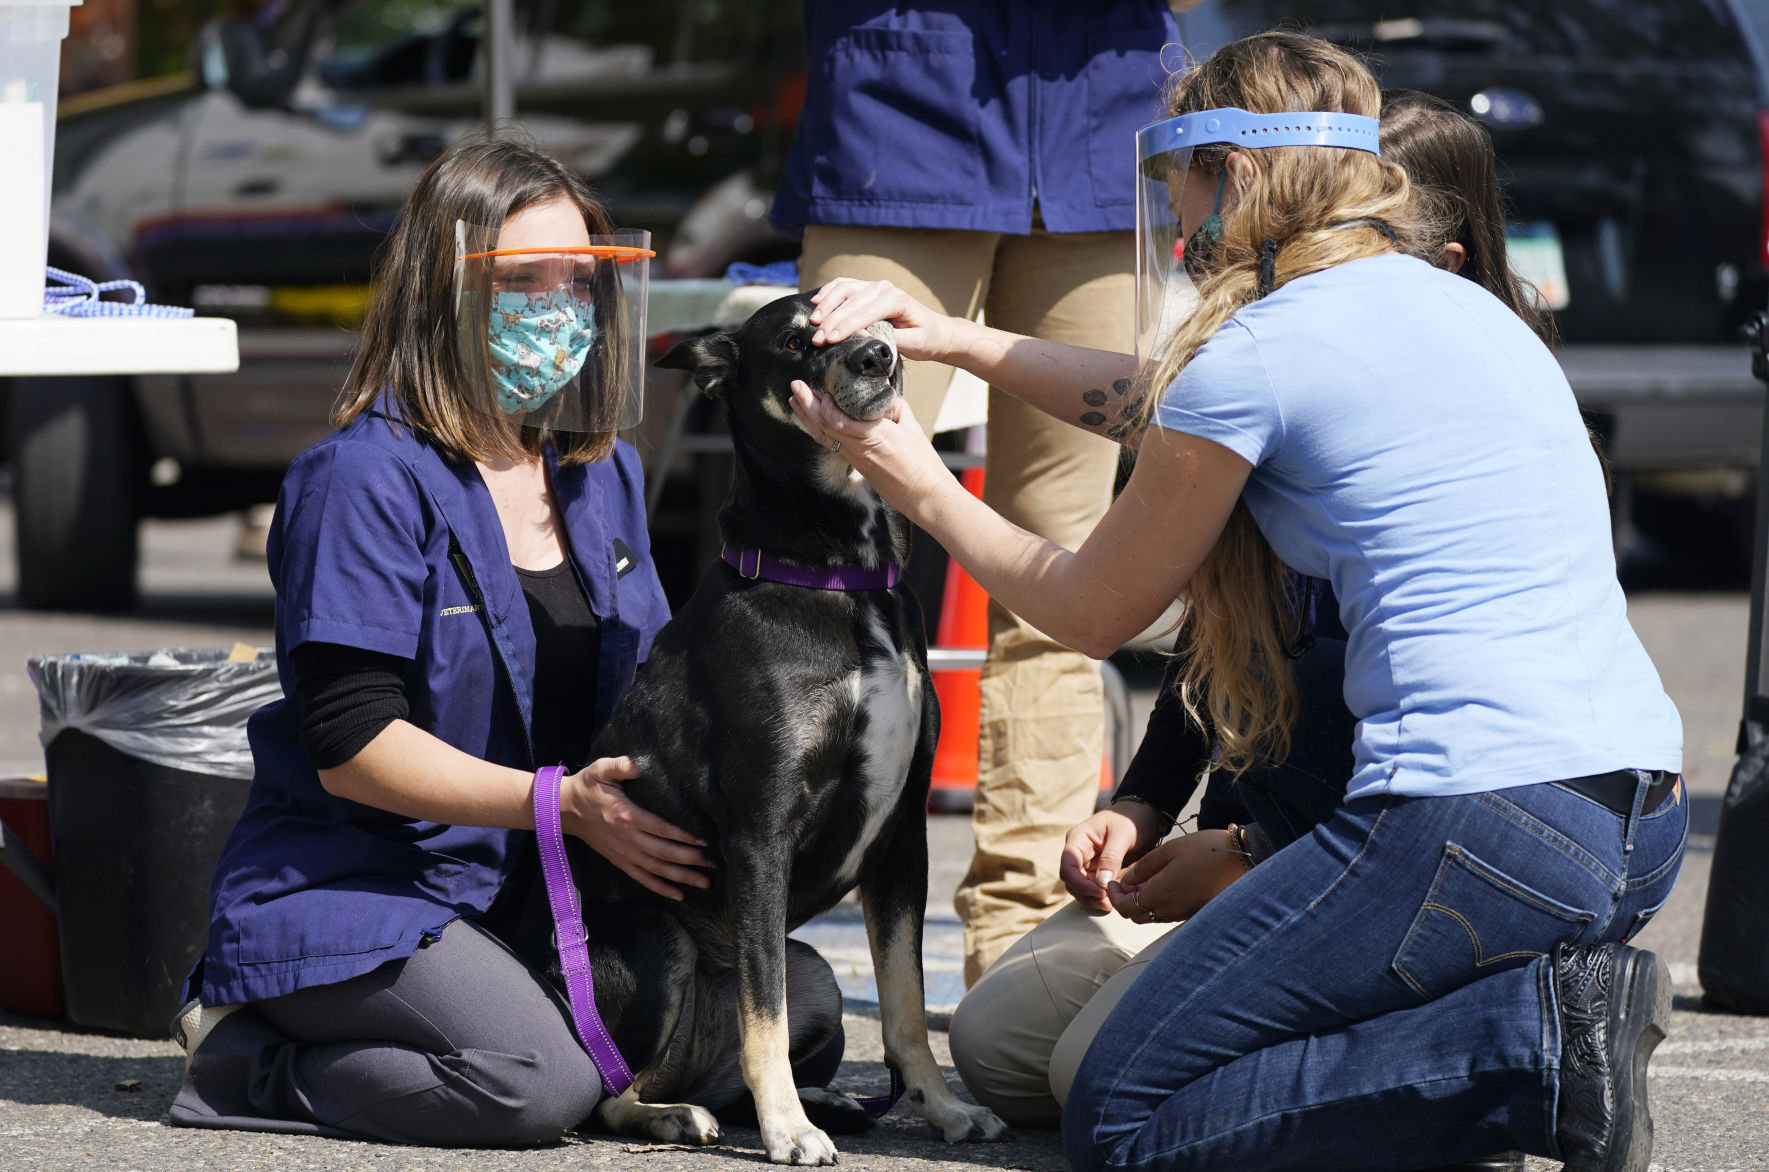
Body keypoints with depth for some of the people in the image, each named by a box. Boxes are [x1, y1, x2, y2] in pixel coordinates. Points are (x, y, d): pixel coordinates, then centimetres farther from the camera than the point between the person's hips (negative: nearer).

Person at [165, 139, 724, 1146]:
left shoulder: (605, 471, 11)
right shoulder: (368, 478, -14)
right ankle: (248, 1060, -6)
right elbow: (350, 744, -18)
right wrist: (562, 803, -23)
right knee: (540, 1082, -32)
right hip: (351, 893, -8)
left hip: (534, 895, 8)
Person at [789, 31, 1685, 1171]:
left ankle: (1541, 1044, -15)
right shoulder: (1466, 310, 19)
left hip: (1485, 815, -9)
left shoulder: (1255, 353, -5)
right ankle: (1565, 1002, 2)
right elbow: (1173, 410, 35)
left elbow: (1089, 611, 10)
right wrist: (957, 339, 36)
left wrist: (918, 485, 24)